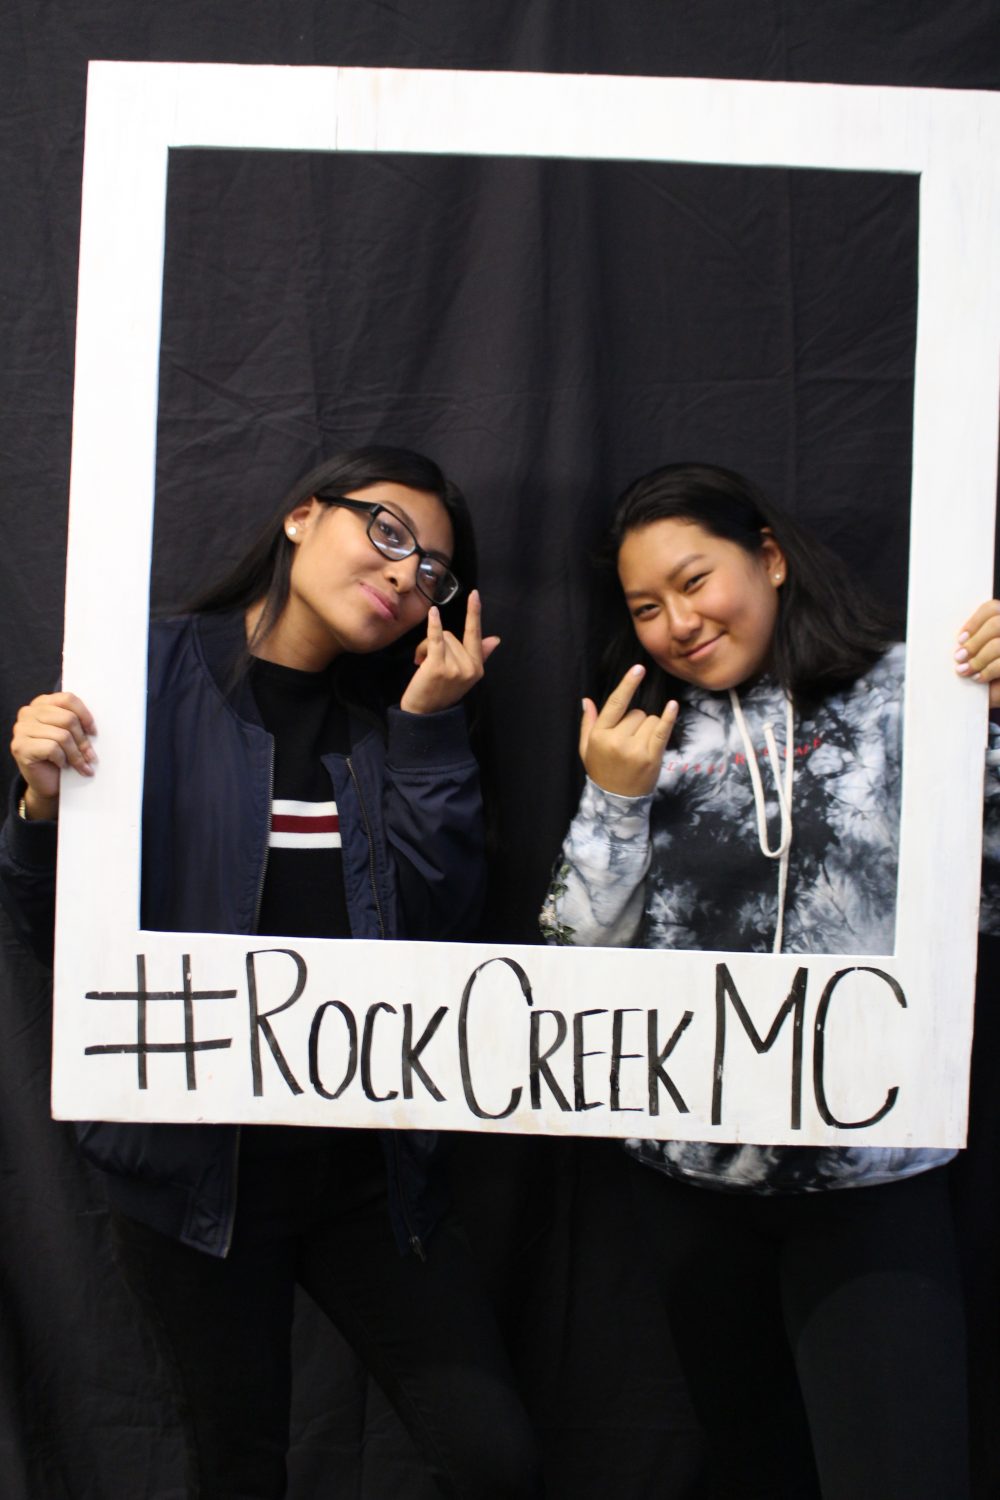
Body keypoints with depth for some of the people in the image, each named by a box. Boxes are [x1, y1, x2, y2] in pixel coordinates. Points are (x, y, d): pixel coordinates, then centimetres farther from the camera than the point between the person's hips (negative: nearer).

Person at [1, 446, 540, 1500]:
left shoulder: (394, 716, 6)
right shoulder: (155, 675, -6)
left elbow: (443, 922, -5)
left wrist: (429, 729, -10)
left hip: (371, 1157, 3)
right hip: (196, 1154, -3)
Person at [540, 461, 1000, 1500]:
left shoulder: (904, 695, -3)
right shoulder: (648, 736, 6)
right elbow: (582, 950, 3)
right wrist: (612, 803, -9)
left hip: (872, 1177, -3)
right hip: (690, 1174, 3)